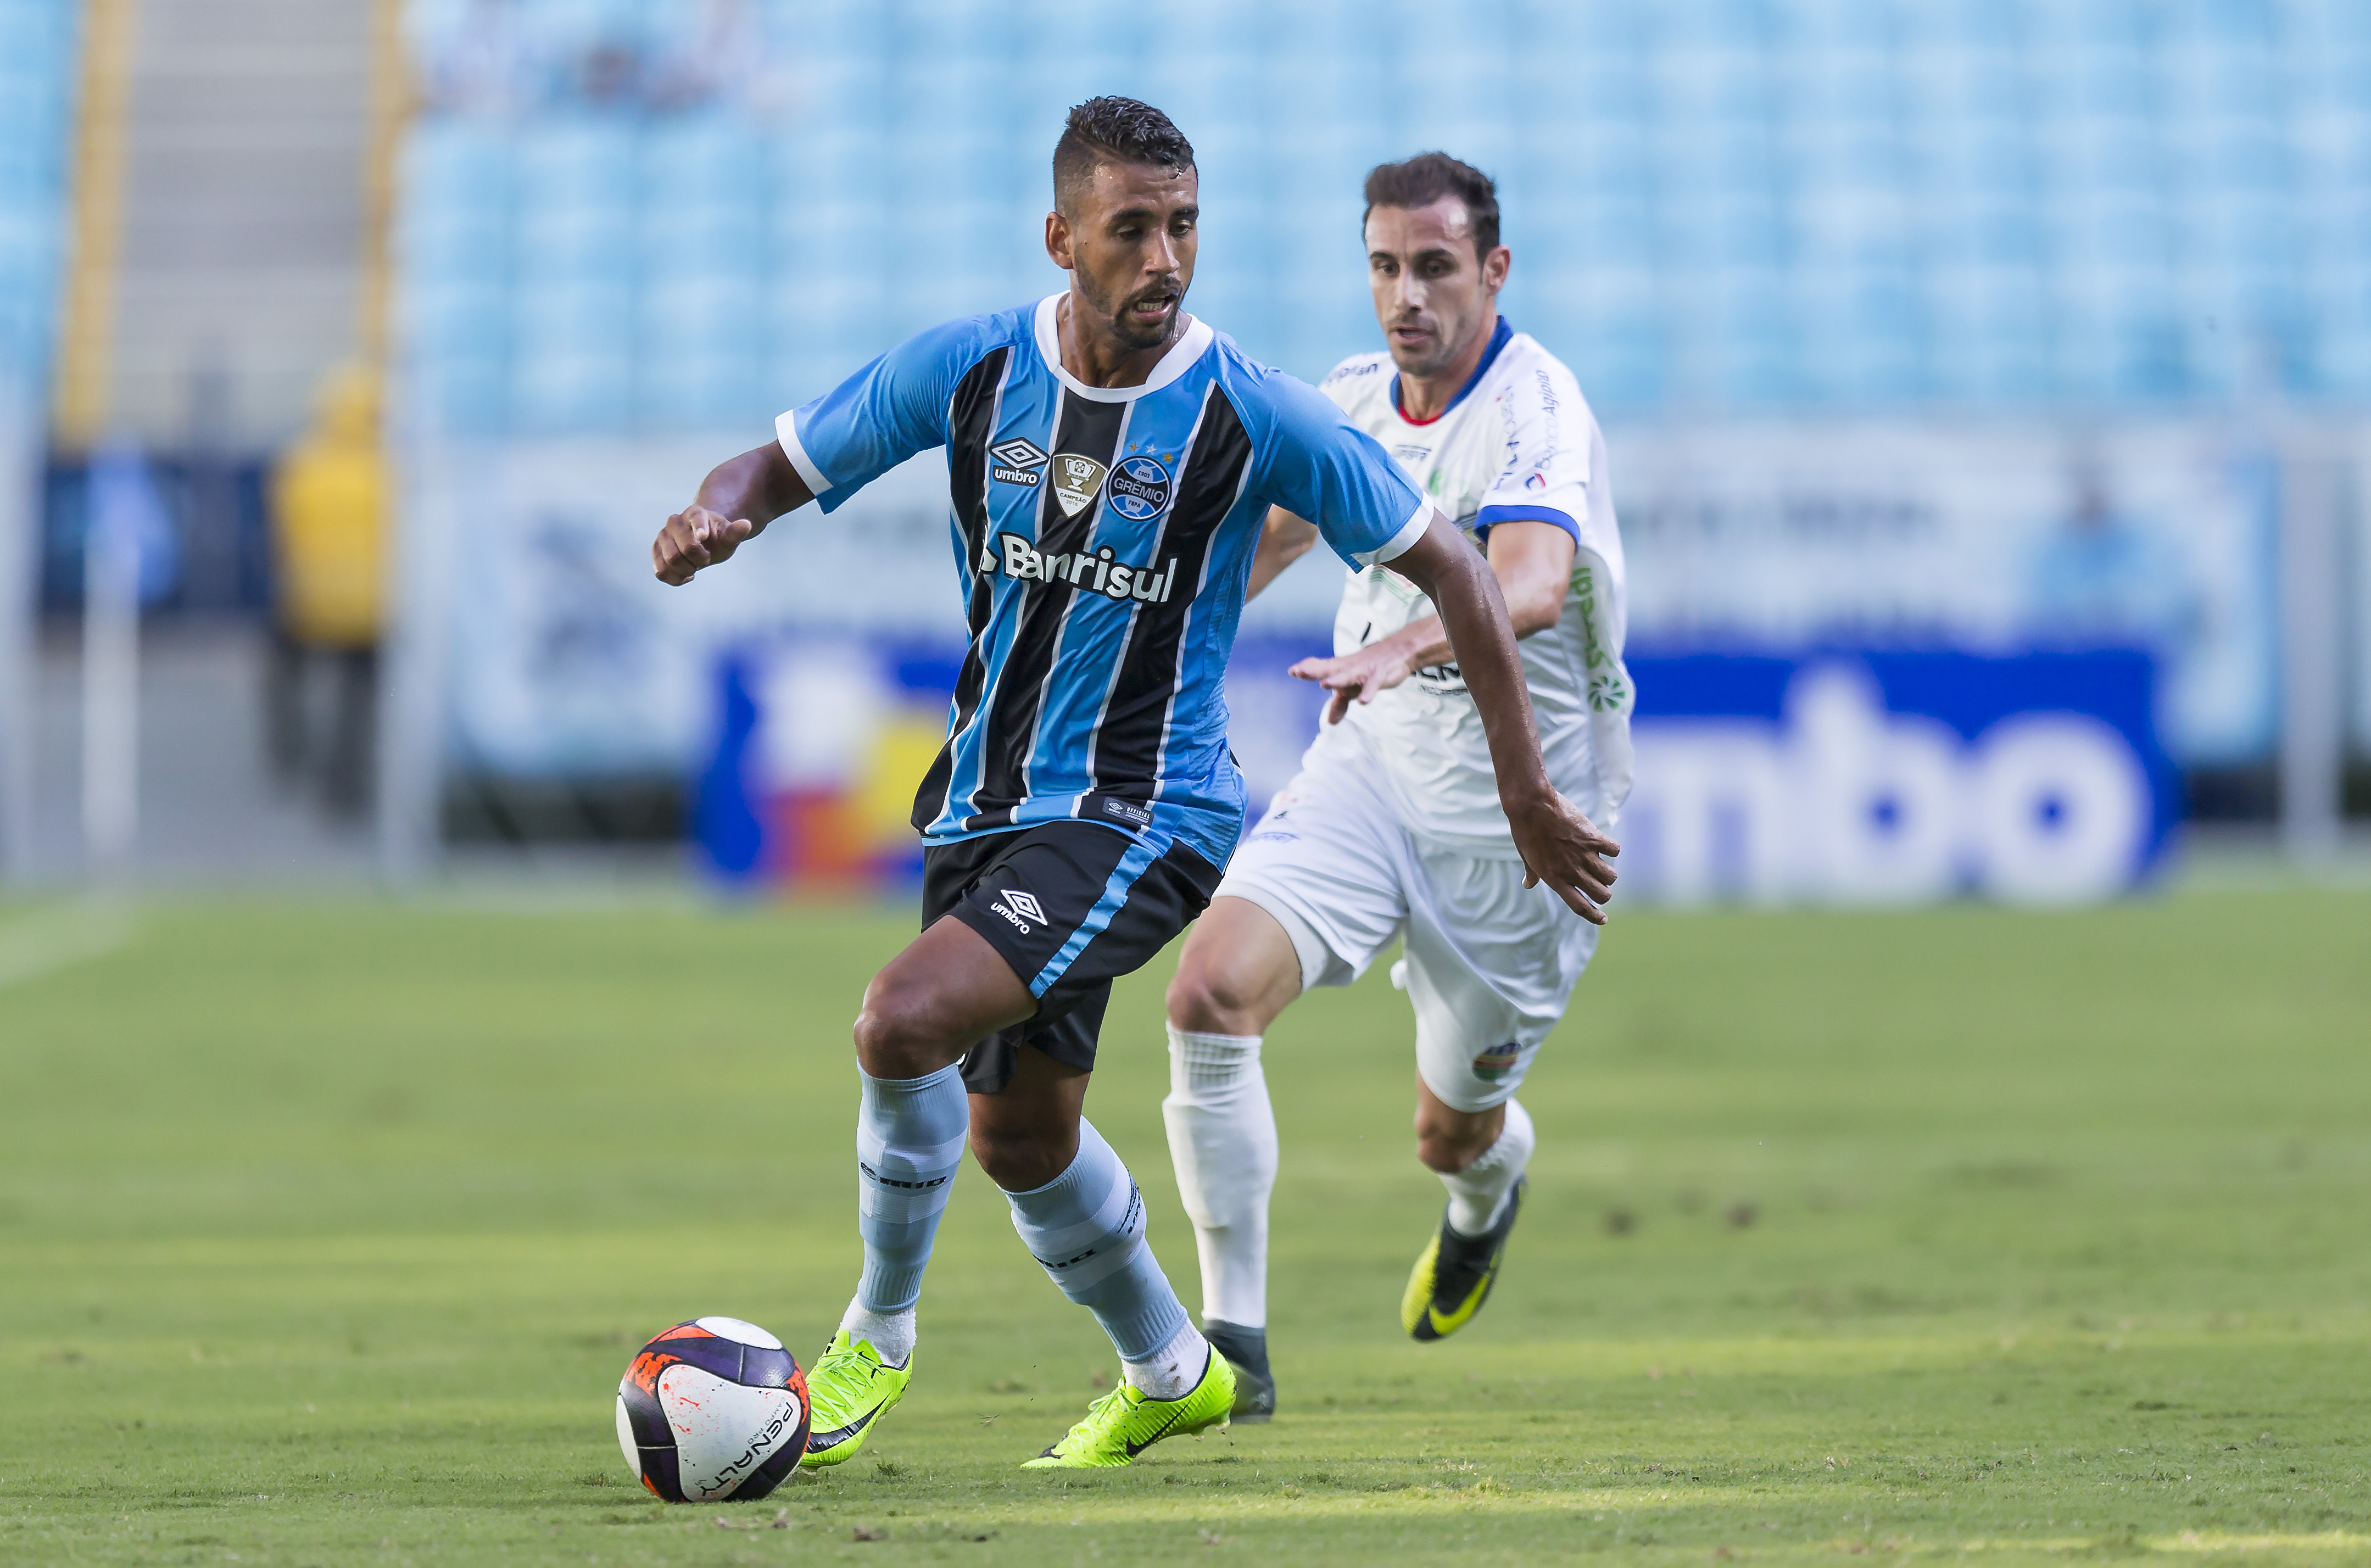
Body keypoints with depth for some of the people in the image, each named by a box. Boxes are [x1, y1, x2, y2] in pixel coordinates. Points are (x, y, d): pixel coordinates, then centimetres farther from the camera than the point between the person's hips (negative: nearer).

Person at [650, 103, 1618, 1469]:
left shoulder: (1248, 413, -15)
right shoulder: (969, 371, -6)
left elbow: (1451, 568, -6)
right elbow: (779, 468, 4)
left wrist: (1529, 793, -6)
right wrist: (717, 516, -21)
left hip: (1143, 815, -5)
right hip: (987, 796, 5)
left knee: (906, 1022, -25)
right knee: (1018, 1135, 17)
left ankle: (881, 1337, -2)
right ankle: (1170, 1373, 43)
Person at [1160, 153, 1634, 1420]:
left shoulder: (1536, 412, -20)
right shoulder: (1355, 399, 2)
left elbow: (1533, 585, -41)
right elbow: (1270, 532, 24)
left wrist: (1406, 644, -59)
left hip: (1512, 799, -5)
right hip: (1369, 761, 5)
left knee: (1451, 1133, 9)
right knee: (1210, 993, -22)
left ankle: (1489, 1190, 51)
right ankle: (1234, 1340, -15)